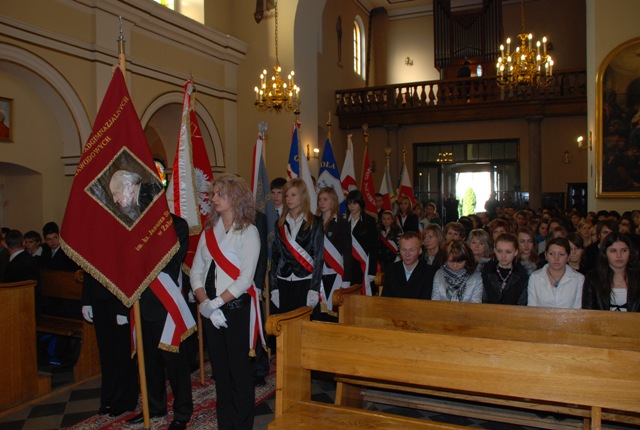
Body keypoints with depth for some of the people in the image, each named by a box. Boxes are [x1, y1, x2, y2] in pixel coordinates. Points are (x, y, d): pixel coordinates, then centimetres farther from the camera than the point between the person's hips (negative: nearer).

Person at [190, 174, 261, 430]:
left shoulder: (248, 232, -7)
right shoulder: (209, 231, 10)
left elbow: (245, 279, -15)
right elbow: (196, 271, 5)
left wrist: (215, 303, -16)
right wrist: (204, 303, -9)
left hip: (235, 307, -5)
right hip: (209, 309, 5)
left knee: (239, 367, 3)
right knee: (219, 367, 14)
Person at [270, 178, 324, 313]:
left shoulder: (314, 223, 1)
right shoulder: (280, 224, 11)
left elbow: (319, 256, -3)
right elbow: (275, 255, 9)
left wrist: (314, 290, -9)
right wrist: (274, 288, 3)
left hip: (306, 283, -3)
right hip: (283, 283, 3)